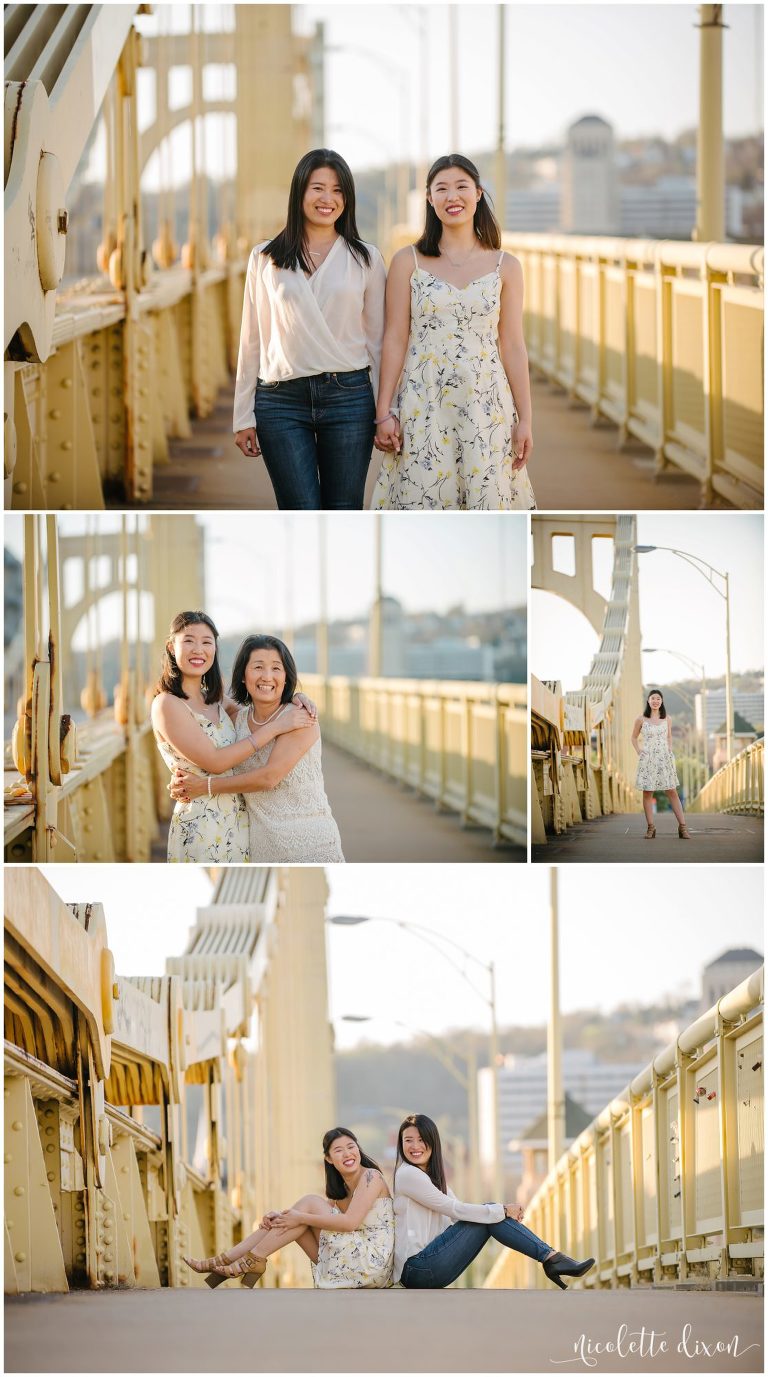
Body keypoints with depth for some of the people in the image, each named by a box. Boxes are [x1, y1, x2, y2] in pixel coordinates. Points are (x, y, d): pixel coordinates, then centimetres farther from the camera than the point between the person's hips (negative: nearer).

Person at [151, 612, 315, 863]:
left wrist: (294, 702, 0)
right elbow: (214, 762, -17)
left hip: (240, 821, 7)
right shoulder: (167, 705, -12)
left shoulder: (215, 700, 10)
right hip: (200, 828, -7)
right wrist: (276, 727, -16)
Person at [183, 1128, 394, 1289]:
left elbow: (351, 1221, -19)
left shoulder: (371, 1177, -6)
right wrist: (278, 1215, -8)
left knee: (309, 1203, -12)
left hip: (373, 1263, -8)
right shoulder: (339, 1188, 20)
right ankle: (225, 1261, -3)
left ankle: (254, 1259, -12)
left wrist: (301, 1217, -16)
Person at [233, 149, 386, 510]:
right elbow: (253, 342, 10)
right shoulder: (265, 259, 8)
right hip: (281, 400, 0)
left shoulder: (365, 259, 7)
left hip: (348, 396, 0)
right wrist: (244, 416, 7)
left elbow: (379, 341, 8)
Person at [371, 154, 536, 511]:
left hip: (486, 403, 1)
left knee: (485, 500, -1)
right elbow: (395, 339, 2)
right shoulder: (408, 262, 3)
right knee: (422, 501, -2)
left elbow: (513, 346, 6)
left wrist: (525, 419, 2)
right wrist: (383, 412, -2)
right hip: (423, 402, -1)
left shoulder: (505, 266, 6)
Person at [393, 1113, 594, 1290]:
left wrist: (505, 1211, -2)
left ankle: (551, 1258, -7)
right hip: (416, 1268, -8)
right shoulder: (408, 1175, -9)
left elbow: (460, 1212, 15)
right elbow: (456, 1210, -13)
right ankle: (552, 1259, -13)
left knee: (492, 1213, 0)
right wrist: (502, 1212, -7)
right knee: (491, 1215, -11)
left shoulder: (434, 1176, 21)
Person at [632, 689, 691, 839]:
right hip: (647, 759, -1)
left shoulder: (667, 719, 5)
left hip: (664, 759, 1)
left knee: (672, 792, -2)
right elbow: (634, 738, 13)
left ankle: (682, 827, -4)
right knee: (647, 793, 0)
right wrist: (639, 752, 2)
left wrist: (670, 751, 7)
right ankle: (650, 827, 6)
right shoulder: (641, 720, 1)